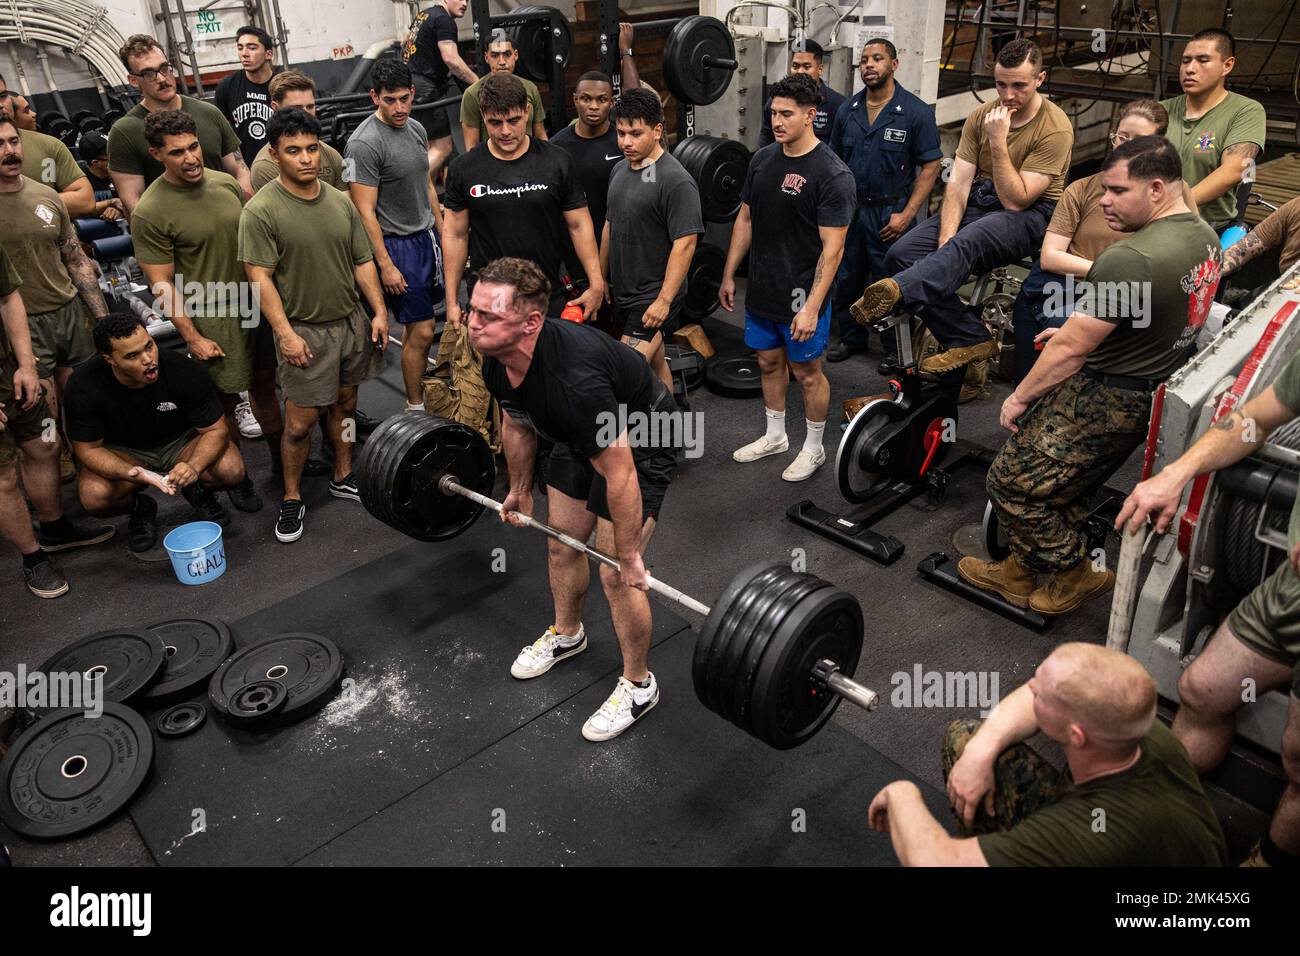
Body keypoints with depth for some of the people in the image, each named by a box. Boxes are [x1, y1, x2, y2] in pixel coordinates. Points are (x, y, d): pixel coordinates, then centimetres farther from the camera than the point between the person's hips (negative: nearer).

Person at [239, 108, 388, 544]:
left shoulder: (341, 202, 5)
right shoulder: (261, 210, -12)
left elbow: (363, 261, 10)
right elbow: (260, 278, -15)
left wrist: (379, 311, 2)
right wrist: (286, 333, -20)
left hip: (352, 322, 6)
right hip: (305, 329, -5)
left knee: (345, 403, 18)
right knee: (301, 421, -1)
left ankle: (344, 478, 35)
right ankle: (292, 499, 15)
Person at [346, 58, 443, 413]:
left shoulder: (416, 129, 7)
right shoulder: (365, 143, -19)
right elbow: (365, 211, -19)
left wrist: (442, 232, 18)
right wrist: (385, 264, -20)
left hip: (426, 237, 8)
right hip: (397, 245, -8)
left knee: (416, 322, 19)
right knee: (422, 331, -7)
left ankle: (420, 375, 35)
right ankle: (415, 407, 6)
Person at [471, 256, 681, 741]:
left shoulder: (574, 380, -43)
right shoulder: (496, 361, -17)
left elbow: (619, 475, -33)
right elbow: (517, 425, 5)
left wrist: (629, 557, -21)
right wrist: (519, 490, 18)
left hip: (641, 442, -8)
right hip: (582, 439, 8)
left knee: (616, 576, -6)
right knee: (562, 545, 17)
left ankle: (638, 686, 15)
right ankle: (566, 635, 44)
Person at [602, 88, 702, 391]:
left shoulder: (676, 181, -17)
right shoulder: (620, 170, 9)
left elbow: (685, 243, -21)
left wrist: (664, 300, -23)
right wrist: (602, 278, 19)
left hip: (654, 298, -8)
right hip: (623, 293, 8)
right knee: (654, 363, 18)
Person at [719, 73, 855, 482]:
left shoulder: (832, 174, -18)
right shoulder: (763, 159, 4)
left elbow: (832, 248, -20)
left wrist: (812, 307, -24)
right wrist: (728, 275, 12)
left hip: (801, 295, -7)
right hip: (761, 290, 7)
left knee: (806, 371, 7)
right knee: (769, 362, 19)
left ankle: (813, 448, 26)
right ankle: (775, 436, 37)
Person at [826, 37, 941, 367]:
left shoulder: (916, 113, -9)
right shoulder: (847, 111, 5)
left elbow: (930, 166, -9)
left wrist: (907, 214, -15)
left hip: (890, 213, -4)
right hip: (849, 209, 5)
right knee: (847, 278, 14)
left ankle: (896, 348, 21)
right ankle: (851, 337, 33)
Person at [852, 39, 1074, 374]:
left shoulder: (1055, 129, -11)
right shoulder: (982, 116, 6)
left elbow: (1016, 201, -16)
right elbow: (958, 183, -2)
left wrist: (998, 141, -21)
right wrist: (945, 241, -17)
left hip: (1029, 214, -6)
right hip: (977, 202, 6)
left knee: (967, 244, -40)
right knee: (902, 254, -17)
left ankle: (896, 291, -65)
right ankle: (970, 340, -19)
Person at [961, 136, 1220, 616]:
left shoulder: (1129, 260, -27)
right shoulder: (1204, 235, 5)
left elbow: (1071, 349, -22)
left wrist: (1020, 397, -9)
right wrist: (1082, 324, 18)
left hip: (1107, 399, -10)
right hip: (1158, 390, 10)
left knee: (1014, 482, 0)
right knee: (1059, 485, 19)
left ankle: (1077, 572, 15)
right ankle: (1022, 573, 29)